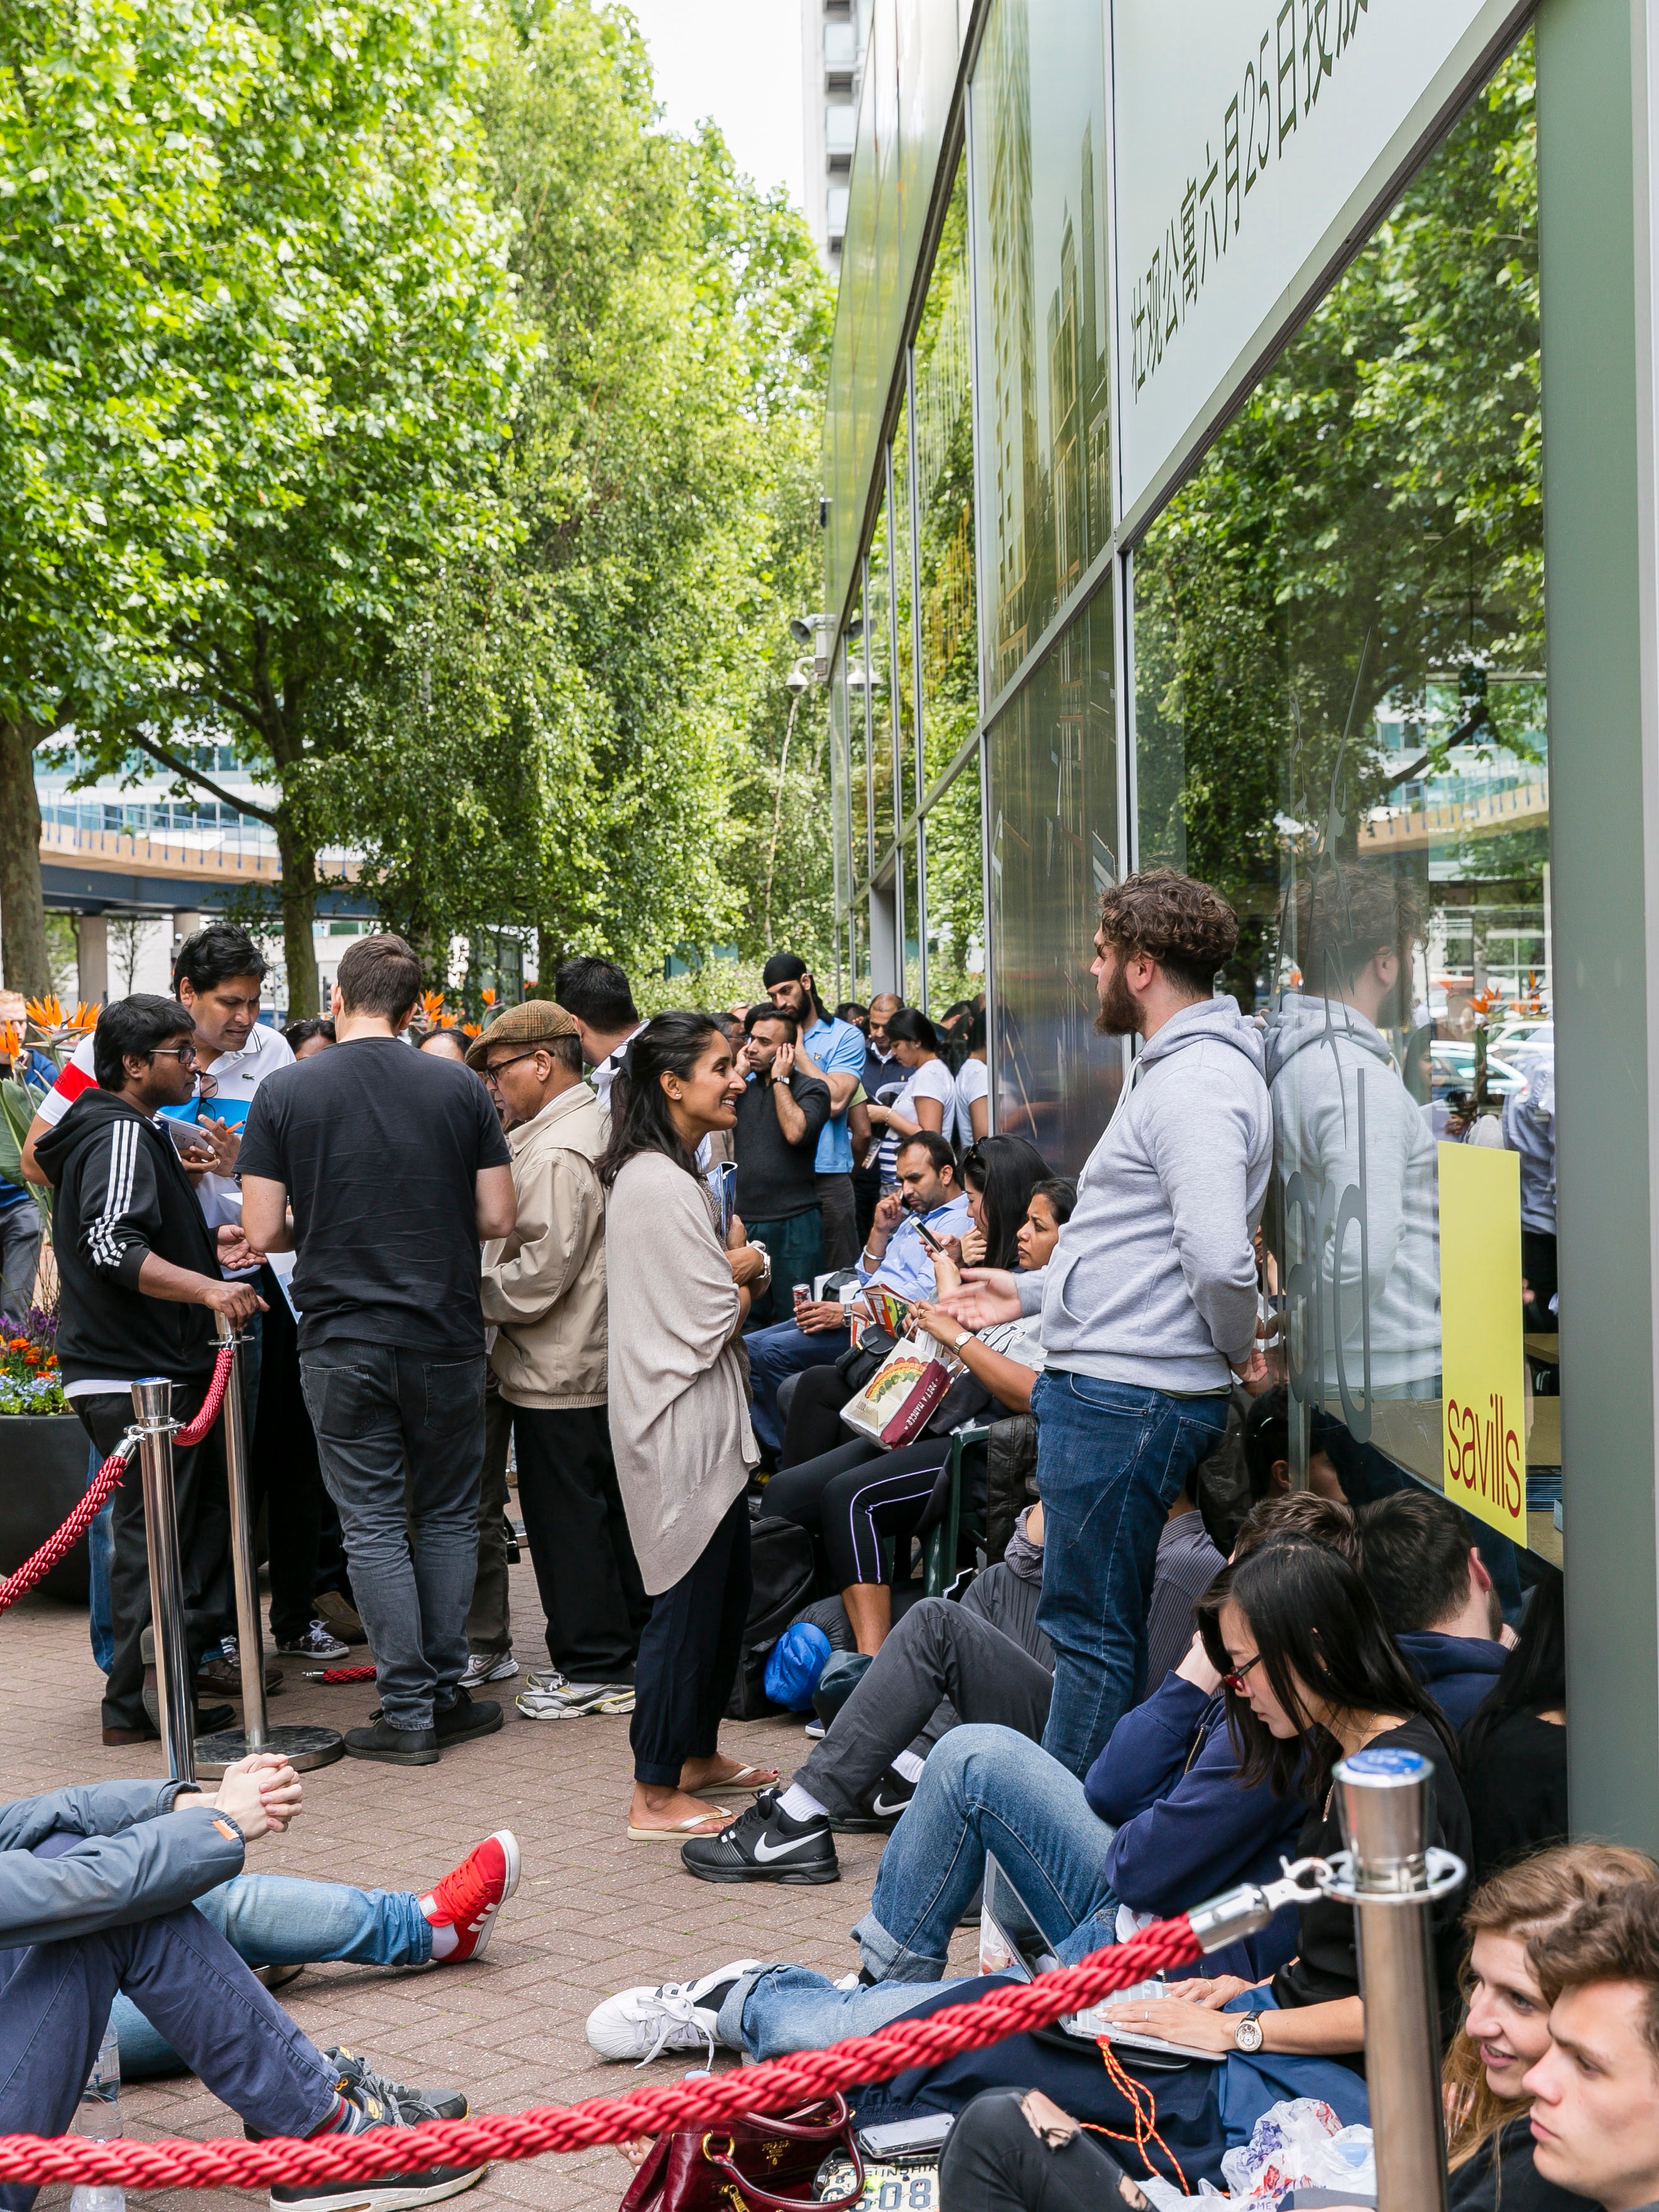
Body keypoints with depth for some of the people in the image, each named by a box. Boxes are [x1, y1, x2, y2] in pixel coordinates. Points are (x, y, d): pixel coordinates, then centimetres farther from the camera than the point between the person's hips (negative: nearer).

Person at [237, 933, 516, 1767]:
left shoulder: (284, 1094, -5)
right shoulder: (459, 1088, -2)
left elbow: (263, 1233, -7)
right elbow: (497, 1218, -2)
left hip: (342, 1343, -1)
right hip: (445, 1336, 1)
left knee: (373, 1525, 5)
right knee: (449, 1516, 14)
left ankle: (408, 1711, 6)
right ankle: (446, 1694, 16)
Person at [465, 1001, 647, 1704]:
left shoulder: (554, 1155, -21)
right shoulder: (598, 1127, 11)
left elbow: (537, 1277, -24)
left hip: (557, 1375, -10)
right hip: (600, 1360, 10)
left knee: (567, 1520, 0)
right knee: (611, 1509, 17)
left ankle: (594, 1665, 8)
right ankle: (631, 1641, 27)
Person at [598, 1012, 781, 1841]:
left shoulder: (670, 1173, 15)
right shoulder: (662, 1186, -20)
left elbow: (731, 1277, 19)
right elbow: (713, 1320, -20)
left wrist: (738, 1268, -4)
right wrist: (744, 1272, 0)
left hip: (702, 1420, 11)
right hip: (682, 1420, -11)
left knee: (727, 1587, 18)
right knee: (688, 1598, -4)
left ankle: (697, 1755, 31)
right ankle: (655, 1796, 5)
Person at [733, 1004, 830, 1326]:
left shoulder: (811, 1088, 1)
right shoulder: (743, 1087, 15)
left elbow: (795, 1132, -19)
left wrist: (780, 1080, -7)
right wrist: (738, 1074, 0)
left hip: (794, 1223, -5)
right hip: (745, 1220, 5)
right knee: (749, 1321, 10)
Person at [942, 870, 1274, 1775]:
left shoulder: (1196, 1084, -19)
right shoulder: (1177, 1070, 18)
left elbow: (1220, 1256, -31)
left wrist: (1238, 1347, -13)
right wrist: (1032, 1291, 24)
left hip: (1124, 1401, -11)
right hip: (1106, 1388, 11)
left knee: (1092, 1628, -2)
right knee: (1089, 1620, 17)